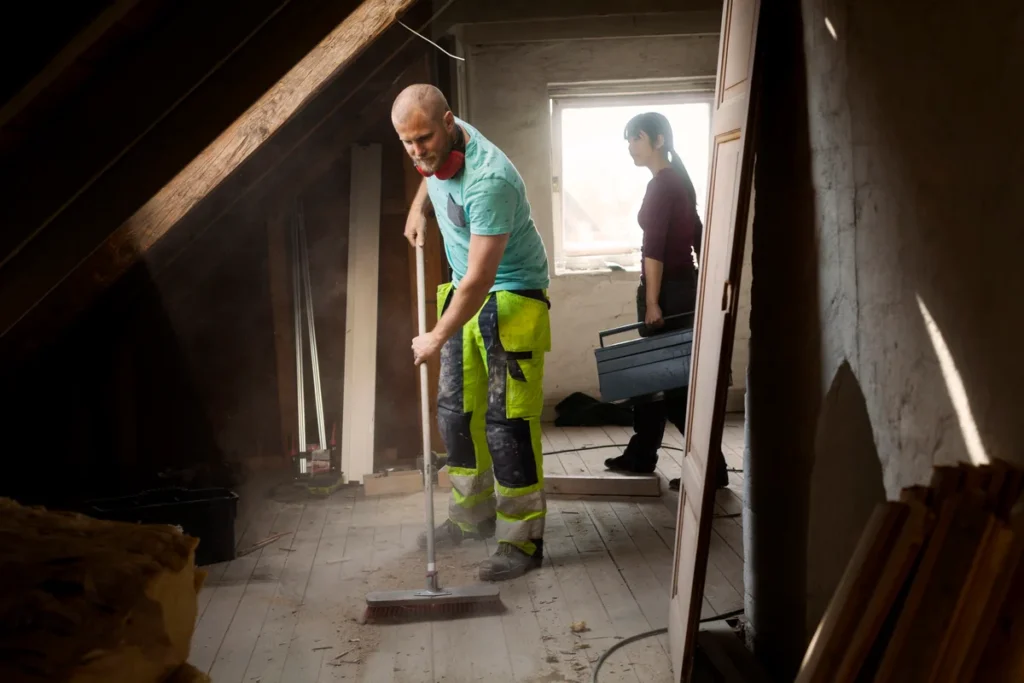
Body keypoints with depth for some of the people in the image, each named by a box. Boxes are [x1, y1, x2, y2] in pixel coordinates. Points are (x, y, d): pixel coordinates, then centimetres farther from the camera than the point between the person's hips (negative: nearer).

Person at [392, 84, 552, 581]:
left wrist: (438, 337, -18)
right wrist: (419, 208, 12)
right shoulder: (438, 146, -5)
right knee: (456, 410, 13)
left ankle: (523, 539, -1)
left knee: (507, 421, -11)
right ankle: (472, 517, 28)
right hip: (463, 290, 9)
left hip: (510, 296, -9)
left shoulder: (489, 181, -32)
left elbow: (478, 280, -28)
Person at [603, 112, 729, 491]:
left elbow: (654, 248, -19)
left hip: (668, 290, -10)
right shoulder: (679, 181, 14)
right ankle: (640, 455, 25)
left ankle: (710, 466, -4)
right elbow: (697, 237, 18)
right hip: (684, 286, 10)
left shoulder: (661, 185, -14)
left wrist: (652, 302, -21)